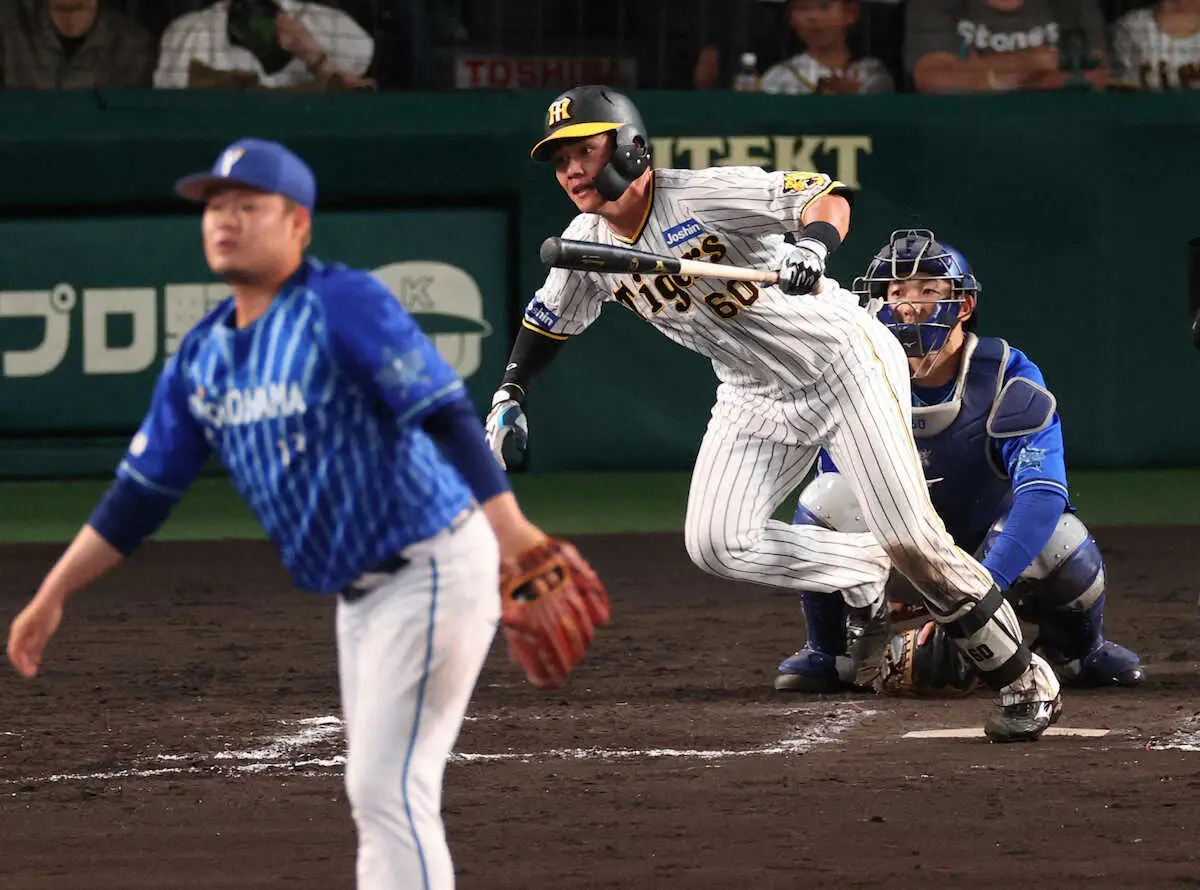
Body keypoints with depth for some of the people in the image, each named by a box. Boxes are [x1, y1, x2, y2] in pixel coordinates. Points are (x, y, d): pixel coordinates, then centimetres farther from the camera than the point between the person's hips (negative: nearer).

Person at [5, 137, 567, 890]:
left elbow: (447, 416, -25)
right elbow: (142, 490, 14)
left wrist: (509, 528, -37)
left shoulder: (346, 306, -16)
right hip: (360, 593, 9)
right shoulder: (204, 355, 8)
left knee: (389, 788, -13)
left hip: (432, 569, -9)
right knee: (377, 790, 13)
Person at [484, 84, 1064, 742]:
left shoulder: (703, 197, -24)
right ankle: (865, 572, 9)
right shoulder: (587, 244, -4)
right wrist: (509, 394, 3)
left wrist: (814, 244, -47)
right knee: (715, 546, -12)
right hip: (756, 394, 7)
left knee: (913, 541, -10)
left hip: (841, 360, -6)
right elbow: (549, 319, 15)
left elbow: (829, 197, -27)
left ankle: (1023, 680, 6)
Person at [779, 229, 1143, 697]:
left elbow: (1042, 494, -35)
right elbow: (841, 516, -11)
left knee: (1060, 538, -33)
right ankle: (830, 652, -3)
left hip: (990, 551, -1)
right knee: (826, 498, -29)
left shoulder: (1009, 380, -23)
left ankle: (1074, 648, 4)